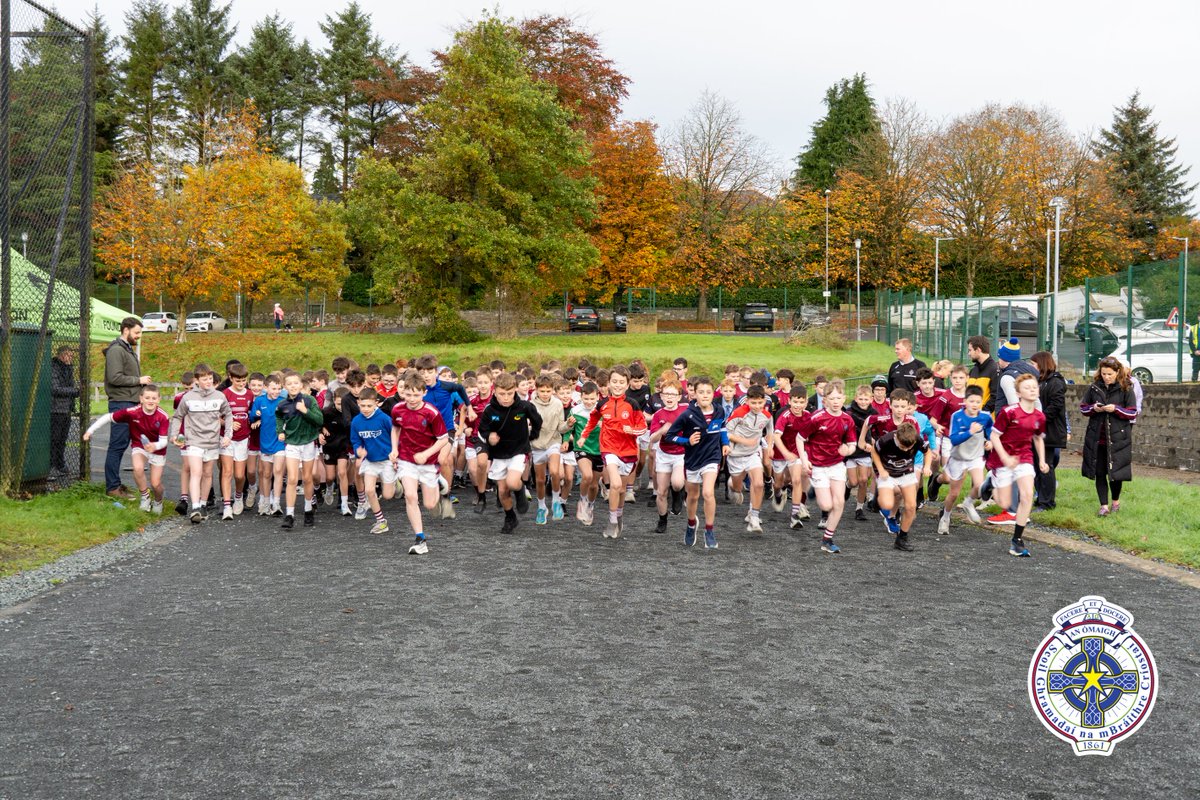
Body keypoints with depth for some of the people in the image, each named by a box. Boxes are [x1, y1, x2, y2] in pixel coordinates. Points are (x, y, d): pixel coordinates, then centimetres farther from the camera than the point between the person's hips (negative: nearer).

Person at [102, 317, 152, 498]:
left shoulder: (128, 350, 21)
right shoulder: (116, 350, -11)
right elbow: (115, 378, -21)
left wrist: (143, 382, 12)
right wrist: (139, 380, -13)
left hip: (129, 403, 10)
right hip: (121, 403, -10)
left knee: (121, 445, 13)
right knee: (117, 445, -7)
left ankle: (114, 484, 20)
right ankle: (113, 487, -3)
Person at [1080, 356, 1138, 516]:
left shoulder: (1126, 389, -3)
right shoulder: (1094, 387, 4)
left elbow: (1133, 413, -4)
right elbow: (1082, 407, 10)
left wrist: (1116, 409, -19)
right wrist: (1093, 408, -11)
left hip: (1117, 438, -2)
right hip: (1096, 437, 2)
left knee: (1115, 472, 4)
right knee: (1099, 472, 3)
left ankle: (1116, 501, 28)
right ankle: (1104, 506, 10)